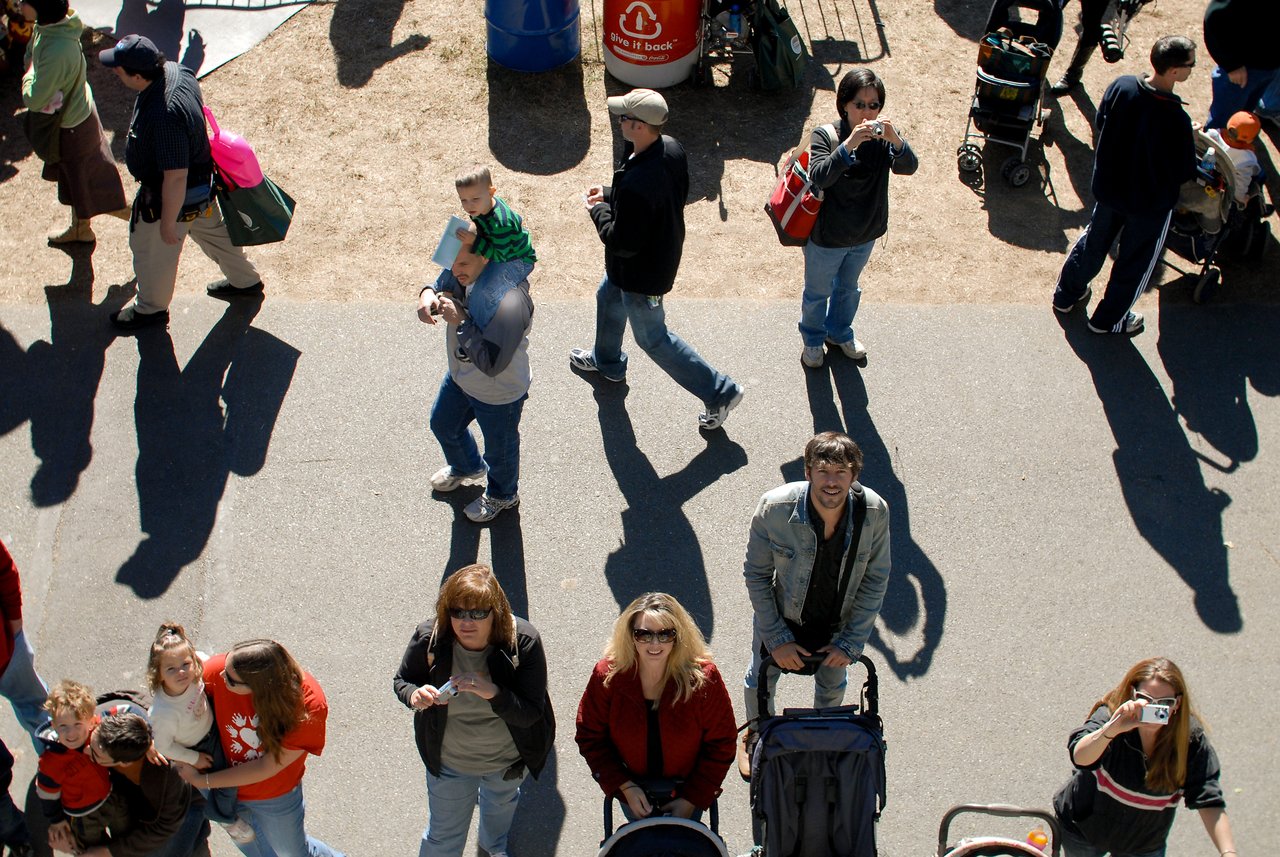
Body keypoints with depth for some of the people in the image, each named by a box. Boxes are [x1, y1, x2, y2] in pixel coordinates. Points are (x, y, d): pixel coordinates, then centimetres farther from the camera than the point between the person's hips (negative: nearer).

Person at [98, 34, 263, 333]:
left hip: (172, 196, -8)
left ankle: (151, 308, 45)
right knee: (211, 230, 31)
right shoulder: (176, 72, -16)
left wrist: (168, 223, -21)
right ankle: (246, 281, 53)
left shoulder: (163, 116, -42)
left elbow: (175, 178, -34)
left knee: (152, 252, 18)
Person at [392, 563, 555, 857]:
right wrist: (414, 694, -33)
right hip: (449, 761, -1)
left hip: (509, 758, 1)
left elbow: (530, 714, -30)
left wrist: (492, 692, -49)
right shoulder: (429, 638, -28)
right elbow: (401, 680, -9)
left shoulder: (523, 642, -32)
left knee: (502, 803, 35)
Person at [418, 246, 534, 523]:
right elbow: (441, 286, 3)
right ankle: (467, 468, 65)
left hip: (499, 394, -8)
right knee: (443, 424, 32)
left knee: (499, 449, 22)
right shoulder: (462, 272, -20)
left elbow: (492, 362, -43)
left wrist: (460, 321, -39)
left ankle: (503, 495, 55)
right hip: (460, 376, 8)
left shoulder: (509, 300, -43)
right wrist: (427, 294, -20)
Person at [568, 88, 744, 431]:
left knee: (652, 338, 14)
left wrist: (598, 209, -14)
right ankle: (607, 361, 60)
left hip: (642, 273, -9)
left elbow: (622, 243, -32)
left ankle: (719, 392, 22)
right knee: (608, 298, 33)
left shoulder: (636, 185, -42)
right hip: (664, 249, 9)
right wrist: (610, 196, 1)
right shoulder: (672, 149, -15)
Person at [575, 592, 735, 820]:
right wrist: (625, 787, -18)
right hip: (631, 791, 1)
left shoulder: (703, 677, -27)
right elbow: (590, 738, -11)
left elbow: (721, 745, -16)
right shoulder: (607, 676, -24)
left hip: (687, 791, -1)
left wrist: (691, 800, -16)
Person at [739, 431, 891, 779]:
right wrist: (777, 639, -17)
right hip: (780, 619, -1)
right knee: (761, 680, 26)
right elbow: (756, 575, -18)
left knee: (833, 685, 29)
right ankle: (757, 733, 60)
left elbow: (875, 580, -13)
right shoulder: (775, 508, -33)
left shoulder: (874, 511, -28)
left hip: (838, 624, 1)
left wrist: (851, 643, -12)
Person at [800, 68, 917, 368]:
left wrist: (895, 140, -47)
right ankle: (812, 339, 48)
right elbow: (819, 176, -37)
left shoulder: (883, 137, -14)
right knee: (817, 292, 20)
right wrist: (849, 145, -51)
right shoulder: (825, 136, -24)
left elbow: (908, 167, -26)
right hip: (826, 237, -4)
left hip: (865, 234, 4)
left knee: (848, 288, 29)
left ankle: (839, 332, 55)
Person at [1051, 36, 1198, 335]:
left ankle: (1066, 294, 47)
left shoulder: (1121, 86, -19)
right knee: (1135, 262, 19)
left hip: (1108, 185, 5)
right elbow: (1183, 173, -22)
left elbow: (1101, 122, 0)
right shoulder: (1176, 120, -34)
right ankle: (1108, 319, 37)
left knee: (1094, 241, 29)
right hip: (1151, 203, -5)